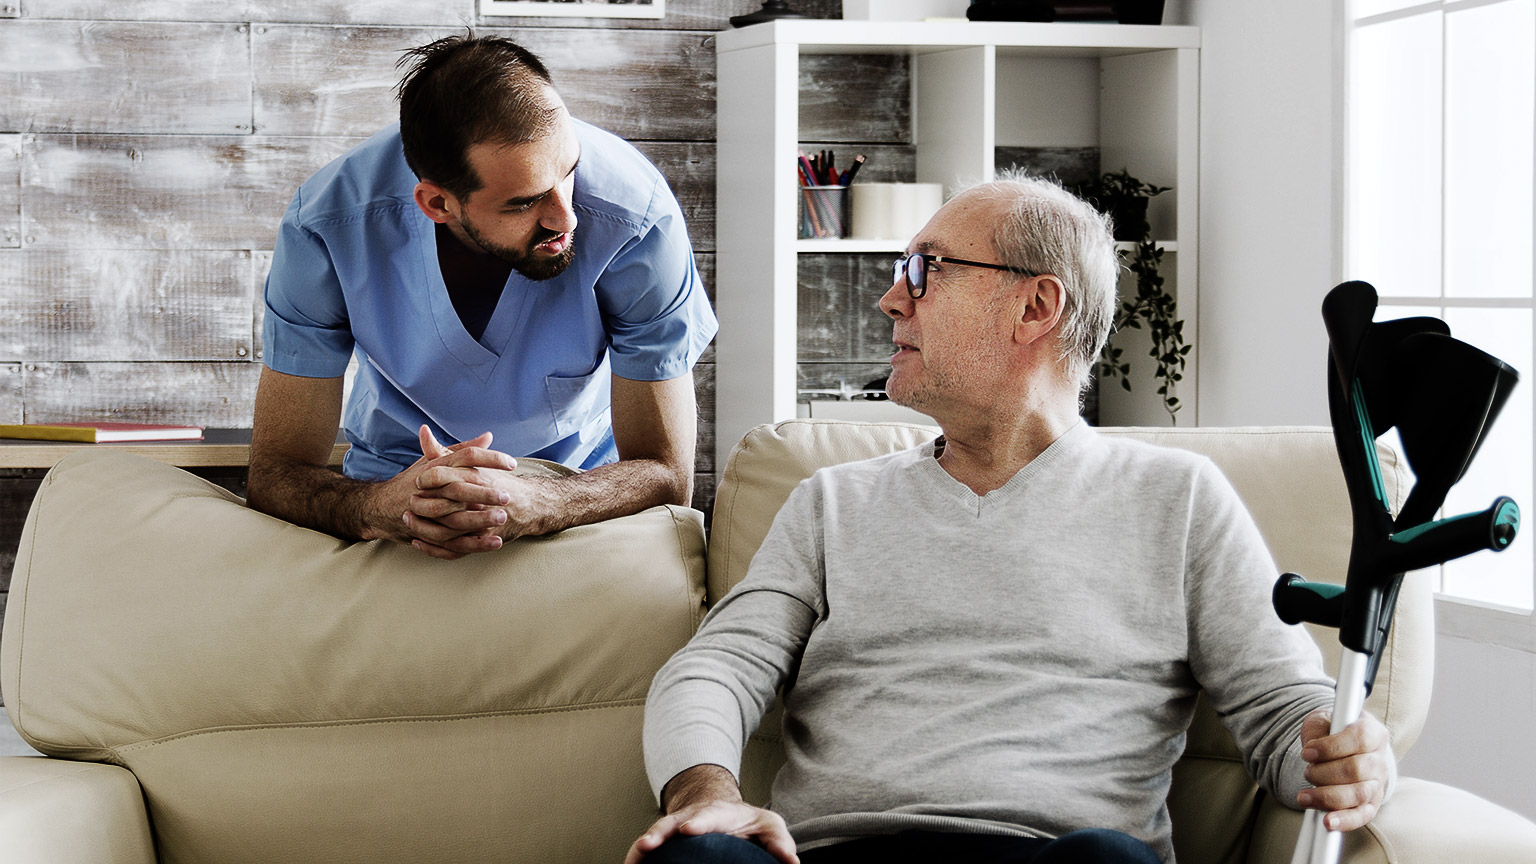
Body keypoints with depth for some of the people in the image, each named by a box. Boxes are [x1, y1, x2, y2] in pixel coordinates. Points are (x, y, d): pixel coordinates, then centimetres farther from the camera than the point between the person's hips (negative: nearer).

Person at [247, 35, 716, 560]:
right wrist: (383, 508, -45)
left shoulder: (635, 217, -29)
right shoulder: (325, 229, -27)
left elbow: (666, 474, -24)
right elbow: (277, 474, -22)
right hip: (396, 472, 0)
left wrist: (524, 506, -45)